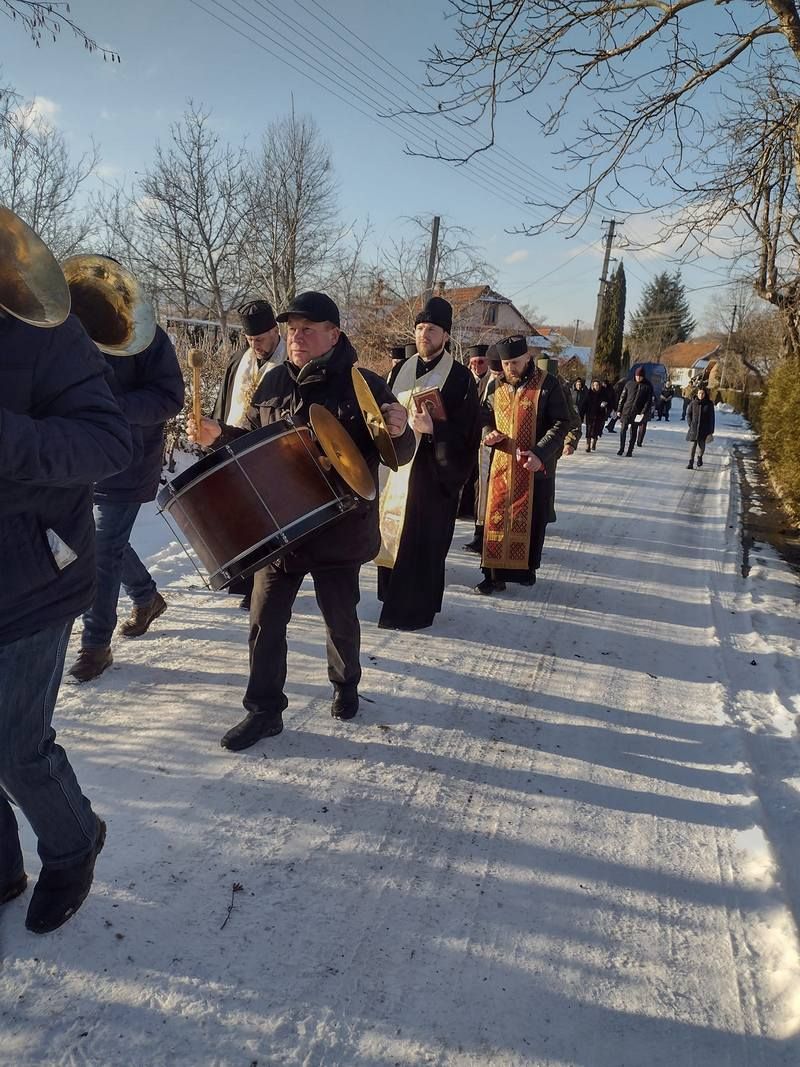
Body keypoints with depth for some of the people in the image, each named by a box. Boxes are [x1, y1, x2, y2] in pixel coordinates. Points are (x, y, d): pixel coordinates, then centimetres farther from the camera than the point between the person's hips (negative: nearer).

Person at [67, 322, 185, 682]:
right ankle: (147, 597, 43)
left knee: (104, 553, -4)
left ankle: (96, 645, 8)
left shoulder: (144, 336, -11)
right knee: (109, 544, 18)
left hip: (126, 466, -6)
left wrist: (113, 406, -28)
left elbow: (170, 397, -15)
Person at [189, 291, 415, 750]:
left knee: (340, 619, 14)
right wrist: (220, 434, 1)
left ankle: (346, 686, 41)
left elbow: (400, 456, -8)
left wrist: (399, 432, -30)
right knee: (266, 621, 6)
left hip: (339, 530, -3)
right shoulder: (274, 382, 4)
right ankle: (264, 710, 21)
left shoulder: (365, 386, -10)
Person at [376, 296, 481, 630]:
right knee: (393, 534, 9)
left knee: (421, 540, -2)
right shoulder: (403, 370, 11)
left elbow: (467, 430, -12)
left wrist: (432, 428, -25)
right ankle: (395, 599, 24)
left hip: (434, 470, -6)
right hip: (399, 463, 6)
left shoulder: (459, 376, -7)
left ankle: (414, 609, 9)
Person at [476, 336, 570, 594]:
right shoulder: (497, 387, 9)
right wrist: (490, 434, -4)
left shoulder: (548, 384, -6)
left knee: (532, 519, 7)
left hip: (536, 466, -3)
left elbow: (561, 423, -9)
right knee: (497, 517, 1)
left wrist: (540, 453, -21)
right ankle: (495, 574, 7)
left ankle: (527, 568, 23)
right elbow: (485, 418, 20)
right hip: (502, 464, 4)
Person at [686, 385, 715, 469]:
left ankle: (699, 457, 37)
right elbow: (689, 414, 10)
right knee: (693, 445, -4)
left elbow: (711, 418, -1)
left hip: (704, 428, 0)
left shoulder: (709, 404, -3)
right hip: (694, 427, 0)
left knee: (702, 445, 9)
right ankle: (690, 462, -2)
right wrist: (691, 425, 0)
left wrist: (711, 430, -4)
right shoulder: (693, 403, 0)